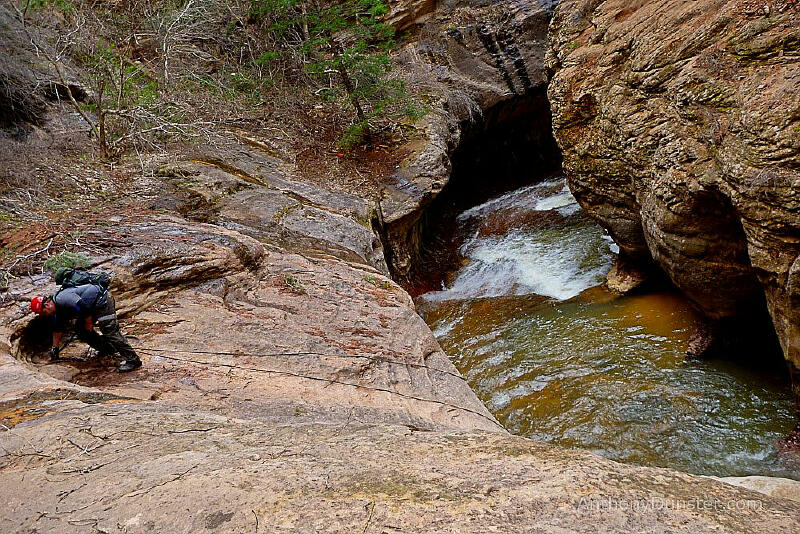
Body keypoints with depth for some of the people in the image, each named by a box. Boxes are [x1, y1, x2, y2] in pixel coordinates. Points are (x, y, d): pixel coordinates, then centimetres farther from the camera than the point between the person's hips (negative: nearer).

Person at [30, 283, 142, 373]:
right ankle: (107, 349, 20)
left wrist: (88, 322, -12)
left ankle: (132, 359, -19)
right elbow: (57, 330, 24)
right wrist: (55, 348, 28)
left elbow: (83, 307, -25)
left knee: (109, 331, -16)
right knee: (80, 328, 14)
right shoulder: (59, 311, 14)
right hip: (95, 305, 11)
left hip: (102, 300, -11)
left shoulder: (62, 299, -19)